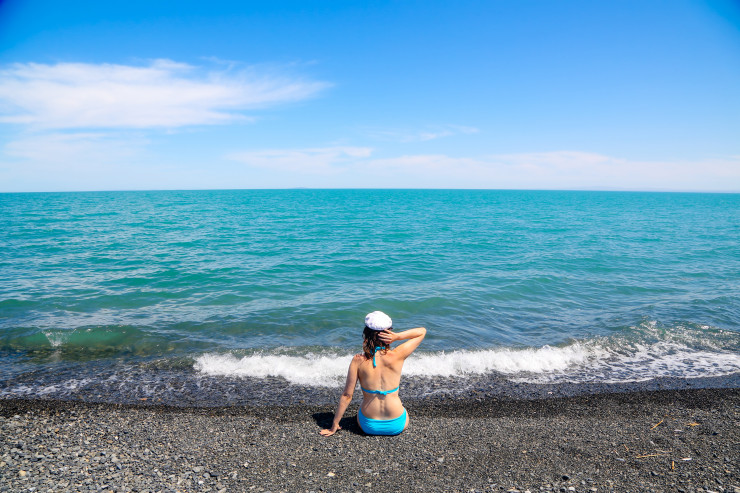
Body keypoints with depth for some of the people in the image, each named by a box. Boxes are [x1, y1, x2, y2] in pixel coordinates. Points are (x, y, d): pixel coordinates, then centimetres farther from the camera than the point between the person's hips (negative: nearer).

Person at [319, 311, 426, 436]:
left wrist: (334, 425, 1)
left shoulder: (358, 360, -14)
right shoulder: (397, 356, -16)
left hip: (368, 426, 1)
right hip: (397, 425, -1)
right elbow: (422, 331, -5)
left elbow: (347, 395, -9)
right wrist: (397, 336, -19)